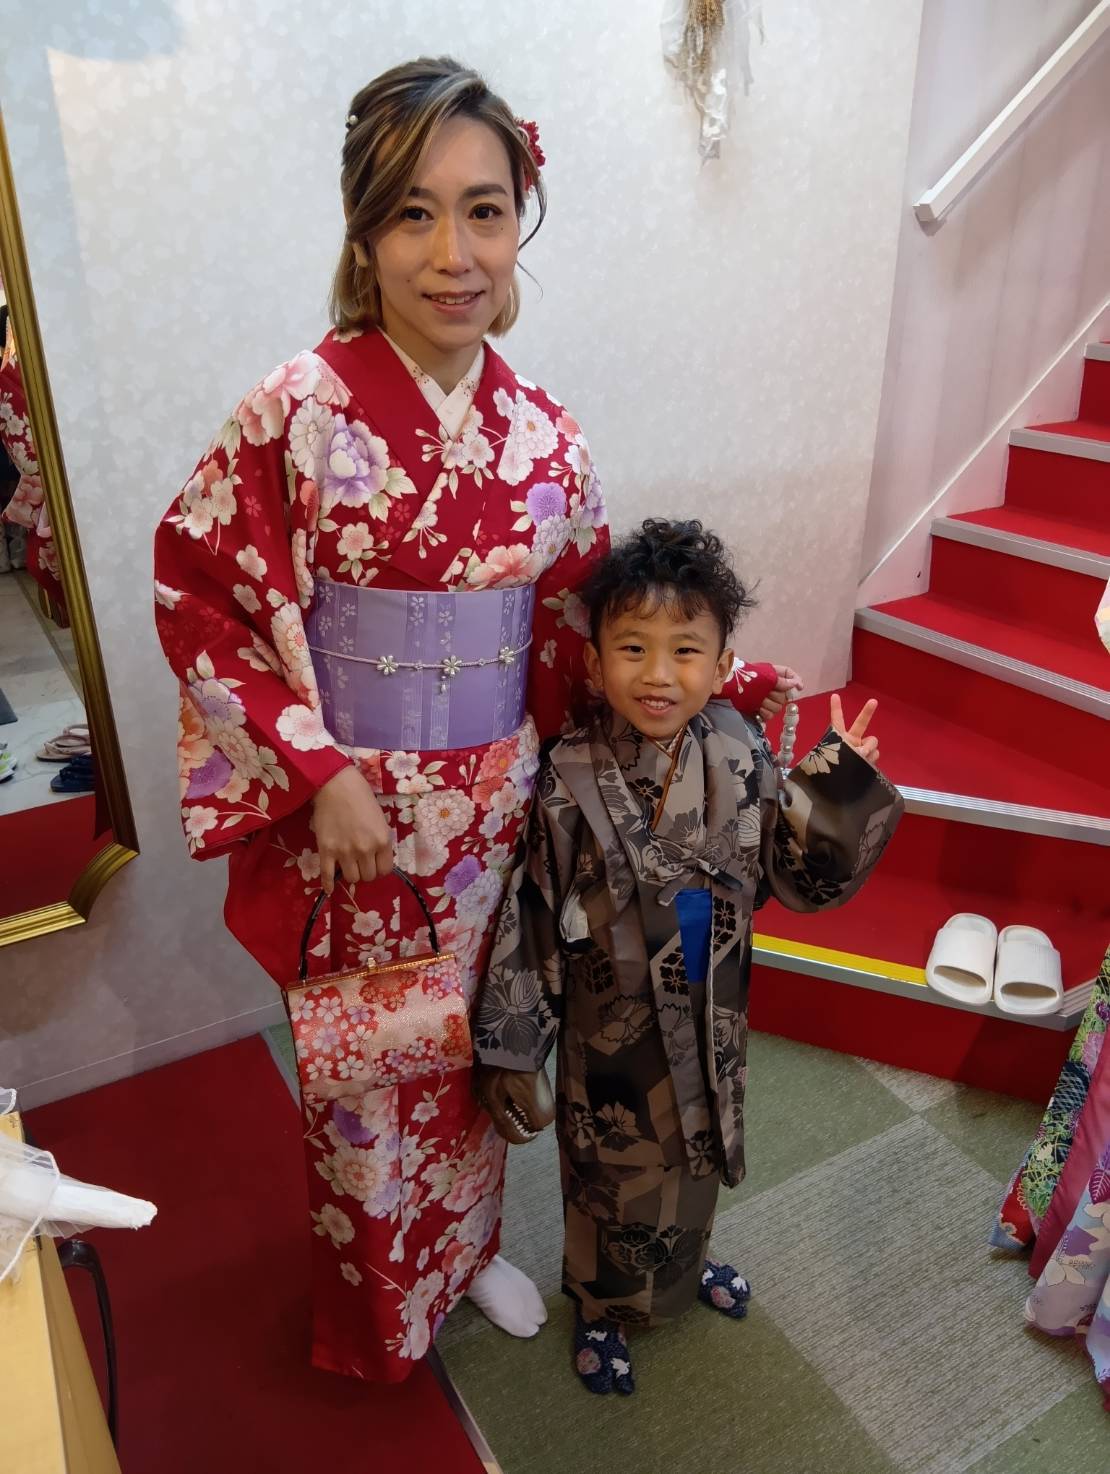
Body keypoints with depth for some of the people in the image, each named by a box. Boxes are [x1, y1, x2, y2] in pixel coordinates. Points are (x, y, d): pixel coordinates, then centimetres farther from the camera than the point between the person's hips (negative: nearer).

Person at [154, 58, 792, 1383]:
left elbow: (578, 628, 7)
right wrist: (318, 769, -16)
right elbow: (201, 598, -11)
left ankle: (470, 1243, 52)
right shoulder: (299, 412, -15)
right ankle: (377, 1307, 47)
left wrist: (712, 685, -2)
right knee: (363, 1063, 17)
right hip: (353, 817, -3)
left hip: (497, 813, 4)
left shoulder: (545, 437, -3)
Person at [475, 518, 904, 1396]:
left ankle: (684, 1264, 61)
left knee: (697, 1159, 28)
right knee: (613, 1178, 20)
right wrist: (512, 1050, -12)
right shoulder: (570, 781, -23)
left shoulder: (742, 757, -14)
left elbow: (800, 880, -8)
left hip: (712, 1019, 4)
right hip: (612, 1032, -3)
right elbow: (534, 922, -16)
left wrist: (840, 789, -23)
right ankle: (602, 1309, 51)